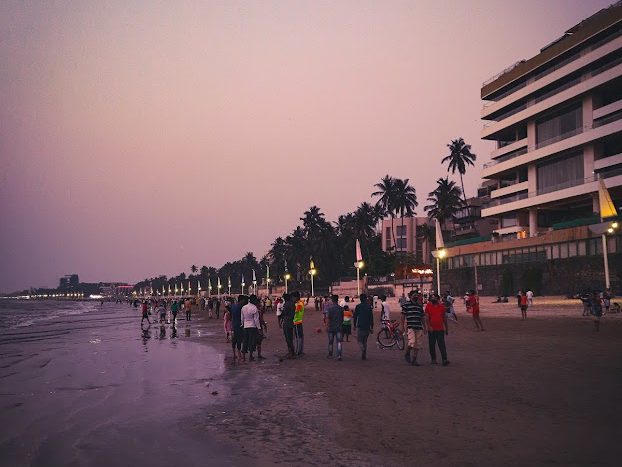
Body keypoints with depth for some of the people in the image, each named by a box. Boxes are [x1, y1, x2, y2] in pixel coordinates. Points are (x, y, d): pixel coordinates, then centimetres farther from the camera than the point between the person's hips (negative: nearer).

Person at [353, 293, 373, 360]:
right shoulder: (369, 307, 2)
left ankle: (362, 349, -24)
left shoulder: (358, 306, -3)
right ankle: (364, 356, 11)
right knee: (365, 341, 13)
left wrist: (354, 325, 10)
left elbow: (355, 316, 0)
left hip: (360, 326, -3)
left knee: (359, 340, 6)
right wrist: (372, 327, 5)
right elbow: (371, 318, 1)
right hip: (367, 327, 3)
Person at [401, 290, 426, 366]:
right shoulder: (406, 304, 1)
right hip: (410, 327, -6)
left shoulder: (419, 305, 17)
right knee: (412, 342, -19)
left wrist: (424, 328, 18)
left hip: (419, 327, 6)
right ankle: (407, 354, 9)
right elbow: (403, 316, 1)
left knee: (418, 345, 5)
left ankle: (414, 360, 16)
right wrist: (402, 327, -3)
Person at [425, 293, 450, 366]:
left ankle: (444, 360, -11)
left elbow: (444, 318, 12)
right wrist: (429, 326, -18)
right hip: (431, 329, 0)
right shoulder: (428, 306, 0)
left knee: (442, 345, -7)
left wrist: (446, 328, 14)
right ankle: (433, 359, 18)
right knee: (432, 345, 7)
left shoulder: (441, 306, 5)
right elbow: (427, 317, -5)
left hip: (440, 329, 0)